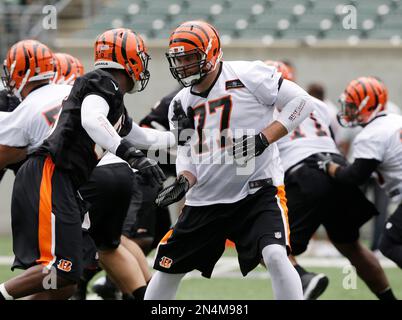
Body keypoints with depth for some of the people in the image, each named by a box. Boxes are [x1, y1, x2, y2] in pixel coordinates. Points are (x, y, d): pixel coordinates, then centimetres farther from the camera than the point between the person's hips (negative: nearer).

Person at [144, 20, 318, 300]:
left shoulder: (247, 76, -11)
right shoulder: (181, 104, 8)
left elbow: (301, 101, -11)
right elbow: (187, 156, 14)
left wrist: (264, 137, -20)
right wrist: (183, 182, -8)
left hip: (258, 190, -6)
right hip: (205, 201, 6)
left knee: (275, 256, -28)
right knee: (168, 269, 12)